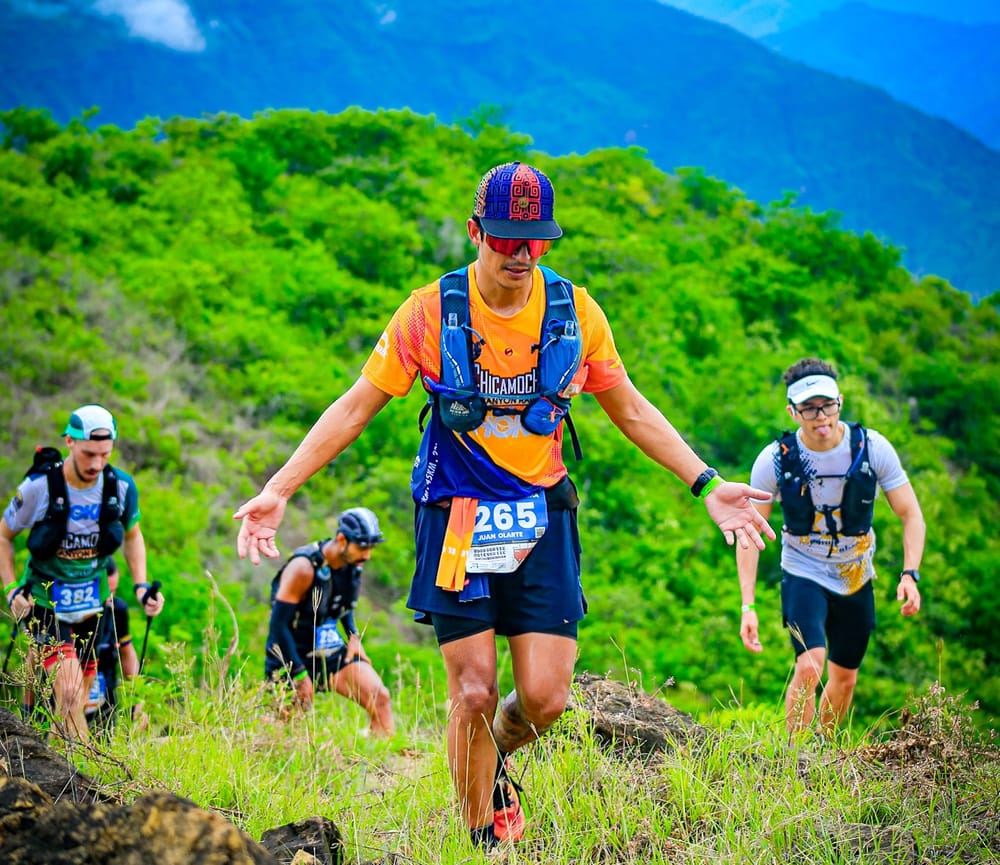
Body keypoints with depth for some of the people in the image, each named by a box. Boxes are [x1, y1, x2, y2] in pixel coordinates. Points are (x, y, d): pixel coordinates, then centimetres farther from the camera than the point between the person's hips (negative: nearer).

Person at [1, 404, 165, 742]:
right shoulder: (38, 487, -19)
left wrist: (141, 585, -1)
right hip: (45, 601, -4)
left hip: (91, 602, 4)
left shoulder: (121, 486, -9)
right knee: (69, 689, -20)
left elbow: (132, 536, 10)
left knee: (80, 696, 10)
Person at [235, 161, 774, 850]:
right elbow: (356, 407, -3)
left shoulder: (574, 310, -3)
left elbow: (631, 410, 10)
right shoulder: (432, 312, -9)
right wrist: (277, 491, -9)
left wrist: (708, 485, 7)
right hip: (456, 521, -2)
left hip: (541, 521, 2)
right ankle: (483, 841, 13)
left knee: (545, 698, -6)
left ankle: (494, 760, 29)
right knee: (475, 695, -6)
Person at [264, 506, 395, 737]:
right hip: (293, 656, -6)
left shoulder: (352, 564, -2)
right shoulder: (304, 567, -23)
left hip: (329, 653, 6)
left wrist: (354, 637, 3)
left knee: (380, 697, -14)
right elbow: (279, 624, -21)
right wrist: (299, 674, -18)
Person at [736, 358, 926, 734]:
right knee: (810, 666, -24)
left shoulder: (872, 448, -16)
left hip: (856, 579, 3)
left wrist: (910, 574, -23)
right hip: (804, 575, -3)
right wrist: (748, 606, -18)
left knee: (844, 677, 13)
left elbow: (911, 515, -8)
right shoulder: (775, 460, -19)